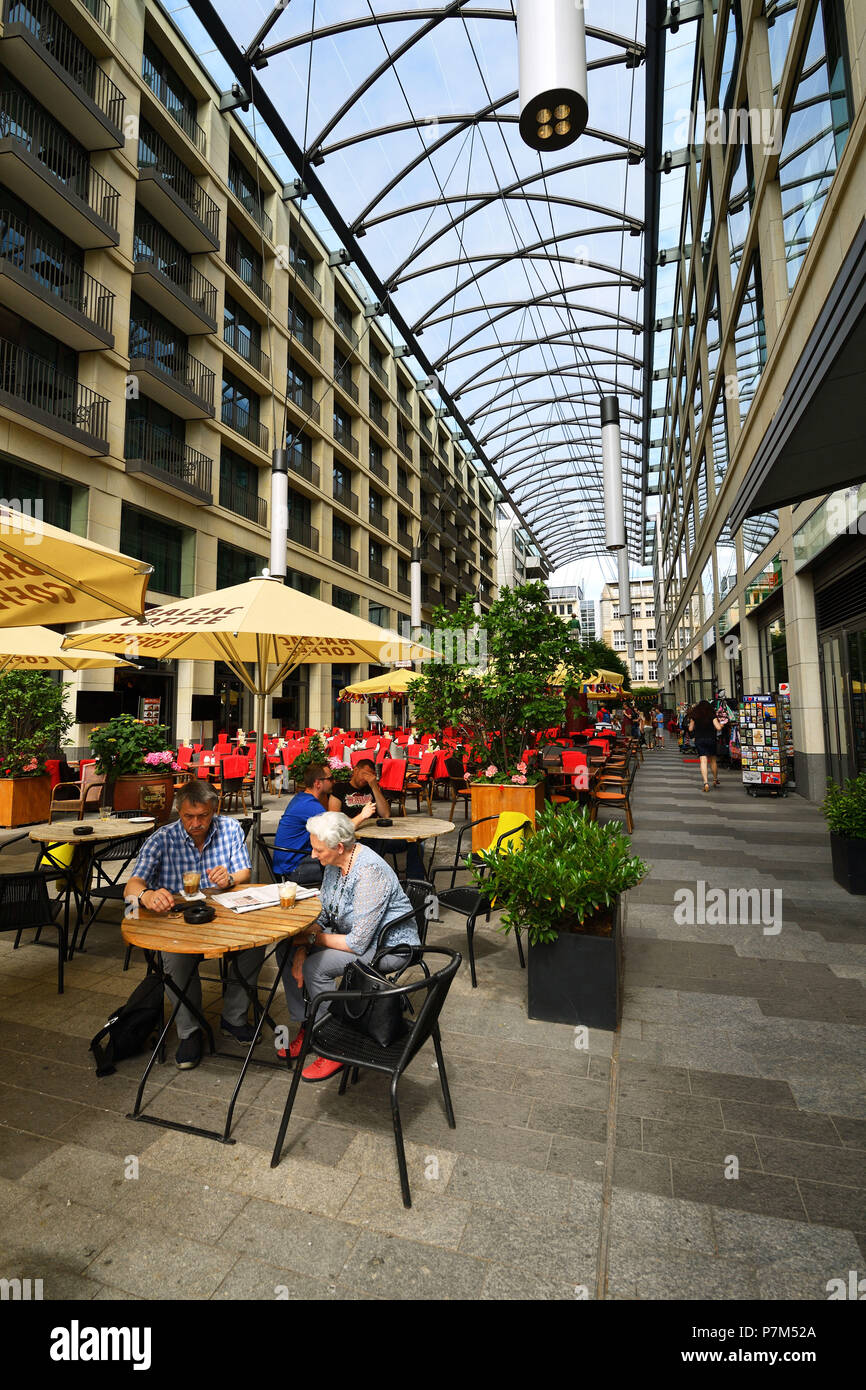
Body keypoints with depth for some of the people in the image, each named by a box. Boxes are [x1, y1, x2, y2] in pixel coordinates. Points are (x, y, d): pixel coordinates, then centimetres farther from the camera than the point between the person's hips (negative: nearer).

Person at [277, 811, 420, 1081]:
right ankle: (307, 1028, 11)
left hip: (388, 946, -9)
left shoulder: (369, 872, -32)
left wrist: (312, 938, -17)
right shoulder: (334, 862, -5)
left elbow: (357, 944, -29)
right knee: (286, 950, -3)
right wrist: (301, 949, -9)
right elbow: (322, 914, 6)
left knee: (315, 967, -25)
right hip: (354, 934, 9)